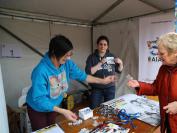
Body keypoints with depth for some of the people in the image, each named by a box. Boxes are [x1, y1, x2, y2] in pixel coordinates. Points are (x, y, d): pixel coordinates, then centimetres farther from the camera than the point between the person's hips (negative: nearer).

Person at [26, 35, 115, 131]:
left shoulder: (67, 63, -19)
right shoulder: (41, 71, -37)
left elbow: (81, 75, -9)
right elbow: (39, 99, -34)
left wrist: (103, 81, -11)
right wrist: (62, 111, -40)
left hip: (54, 105, 5)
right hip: (38, 109, -5)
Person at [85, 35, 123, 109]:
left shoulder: (111, 56, 2)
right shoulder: (91, 57, -5)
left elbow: (119, 70, 10)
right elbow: (88, 72, -16)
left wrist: (121, 63, -10)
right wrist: (100, 63, -21)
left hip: (110, 88, 2)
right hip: (96, 89, -2)